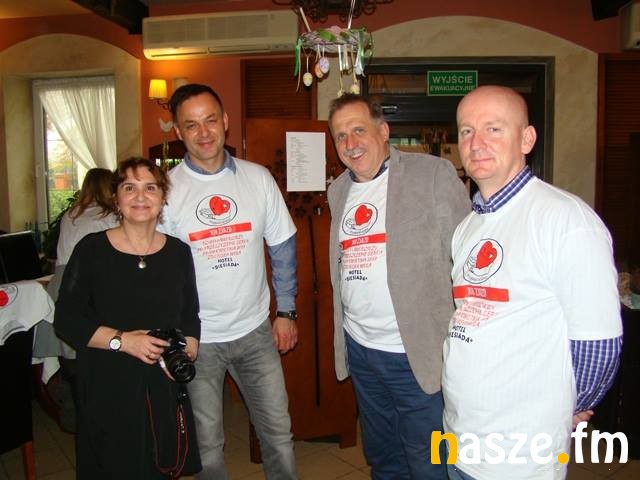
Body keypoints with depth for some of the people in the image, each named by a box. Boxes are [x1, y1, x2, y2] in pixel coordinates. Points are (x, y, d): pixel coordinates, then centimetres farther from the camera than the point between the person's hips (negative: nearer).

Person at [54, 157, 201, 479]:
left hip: (164, 388, 3)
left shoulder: (178, 252, 4)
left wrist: (187, 350, -8)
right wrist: (121, 340, -17)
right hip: (107, 388, -3)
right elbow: (66, 320, -7)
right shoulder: (92, 249, -6)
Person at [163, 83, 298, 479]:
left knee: (279, 435, 13)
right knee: (207, 446, 14)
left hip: (255, 330, 2)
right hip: (197, 338, -1)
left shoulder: (258, 178, -2)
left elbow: (283, 247, 5)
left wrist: (286, 311, 4)